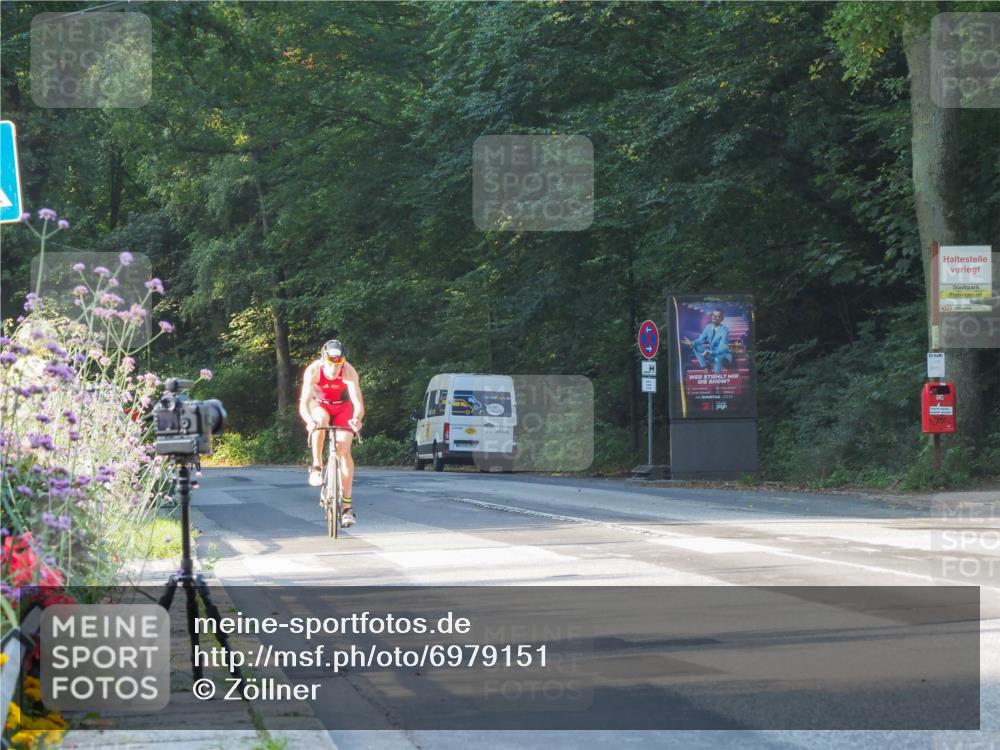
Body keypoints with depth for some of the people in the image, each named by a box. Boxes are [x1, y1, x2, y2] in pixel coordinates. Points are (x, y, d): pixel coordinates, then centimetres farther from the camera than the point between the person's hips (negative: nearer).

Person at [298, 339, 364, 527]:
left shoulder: (349, 372, -31)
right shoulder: (313, 371, -31)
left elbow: (358, 403, -39)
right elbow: (304, 404, -38)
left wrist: (357, 419, -61)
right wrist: (309, 421, -59)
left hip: (343, 407, 0)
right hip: (320, 405, 0)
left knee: (344, 450, -14)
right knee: (320, 420, -36)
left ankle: (347, 505, -14)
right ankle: (316, 467, -23)